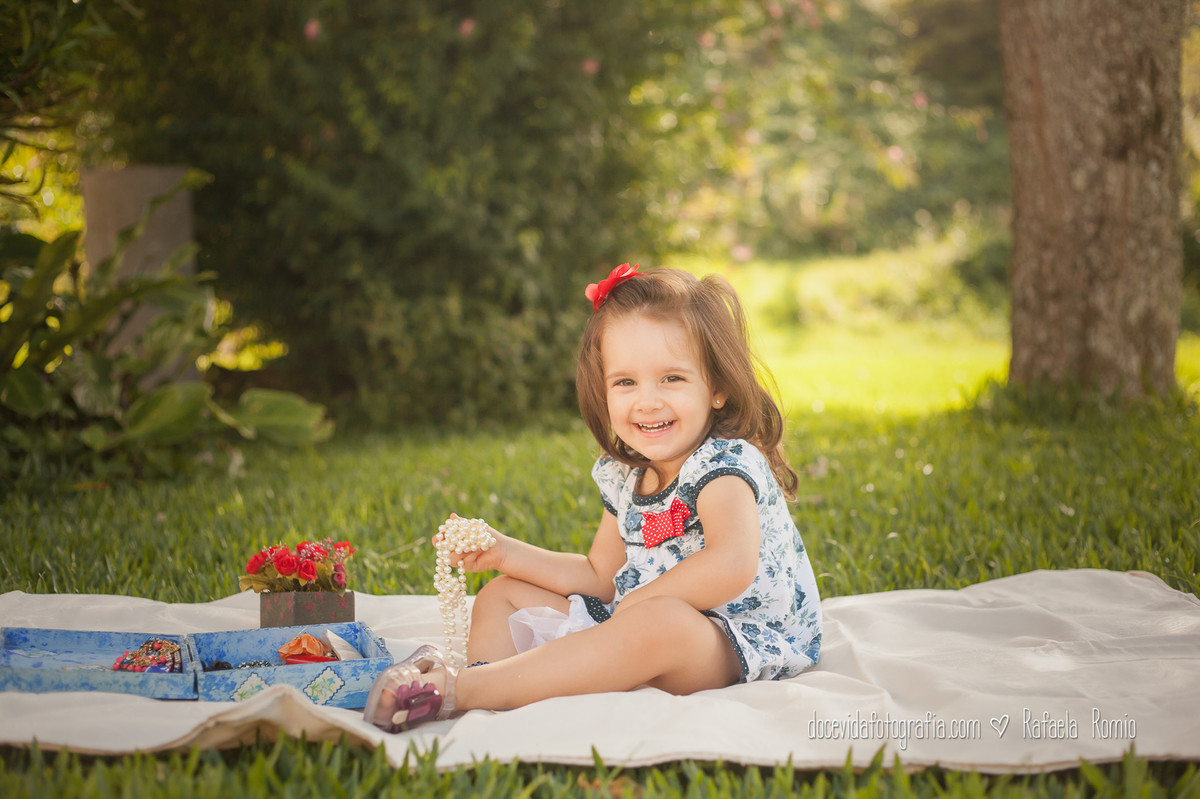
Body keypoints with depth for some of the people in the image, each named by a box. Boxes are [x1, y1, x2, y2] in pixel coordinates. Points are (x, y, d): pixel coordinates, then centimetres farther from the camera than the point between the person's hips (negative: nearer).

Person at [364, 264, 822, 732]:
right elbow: (600, 578, 16)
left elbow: (731, 567, -37)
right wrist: (507, 553, 6)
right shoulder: (623, 477, 7)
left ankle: (457, 690, -42)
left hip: (737, 645, -9)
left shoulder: (724, 466, -18)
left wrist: (641, 597, -24)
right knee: (502, 593, 14)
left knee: (661, 622, -44)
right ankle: (486, 677, -23)